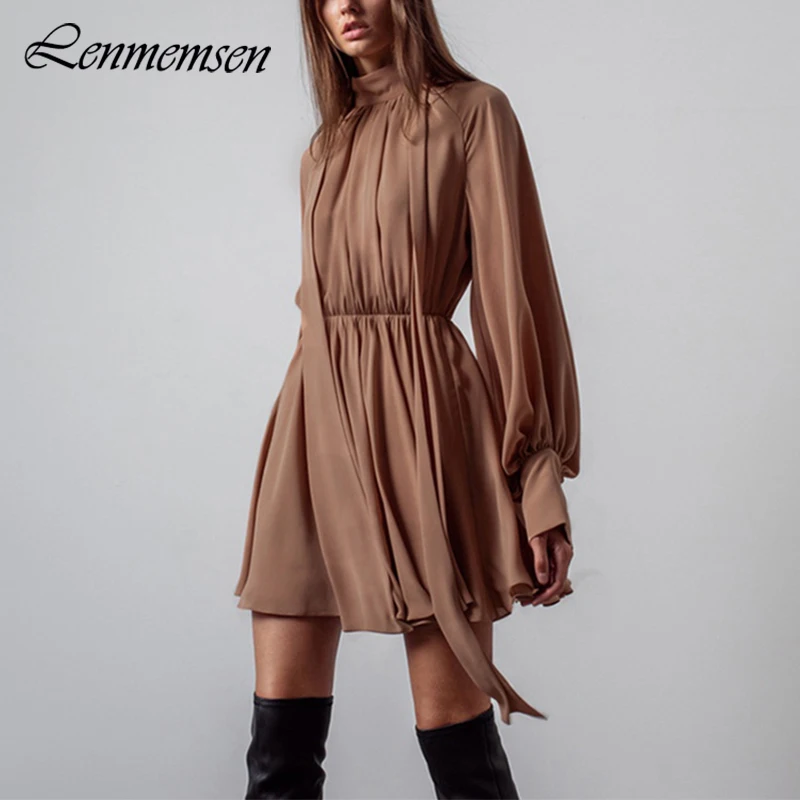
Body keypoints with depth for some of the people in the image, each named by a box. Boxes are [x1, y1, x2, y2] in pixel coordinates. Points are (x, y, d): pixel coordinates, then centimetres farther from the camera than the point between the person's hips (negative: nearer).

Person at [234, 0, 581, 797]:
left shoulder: (472, 111, 3)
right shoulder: (325, 145, 20)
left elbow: (512, 288, -4)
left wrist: (541, 480, -11)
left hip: (421, 412, -5)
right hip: (315, 417, 6)